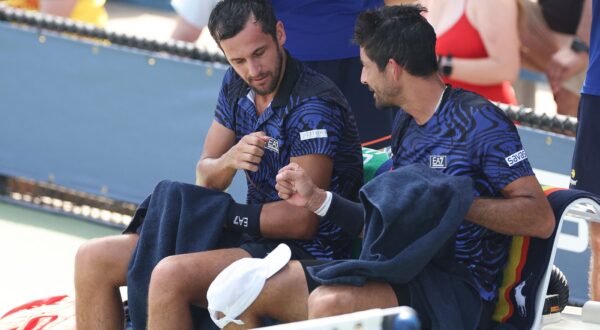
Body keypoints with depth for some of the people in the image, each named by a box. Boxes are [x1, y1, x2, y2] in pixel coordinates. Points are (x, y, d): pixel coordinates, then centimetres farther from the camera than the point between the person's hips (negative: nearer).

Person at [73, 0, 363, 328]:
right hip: (252, 237, 9)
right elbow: (205, 178, 10)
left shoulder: (312, 105, -18)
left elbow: (300, 220, -21)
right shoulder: (236, 85, 6)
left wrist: (220, 214, -12)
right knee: (93, 259, 0)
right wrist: (231, 160, -13)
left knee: (170, 276, -34)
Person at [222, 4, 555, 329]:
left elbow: (540, 219, -18)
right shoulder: (406, 122, 15)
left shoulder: (477, 121, -11)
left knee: (330, 303, -34)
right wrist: (315, 198, 12)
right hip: (403, 270, 9)